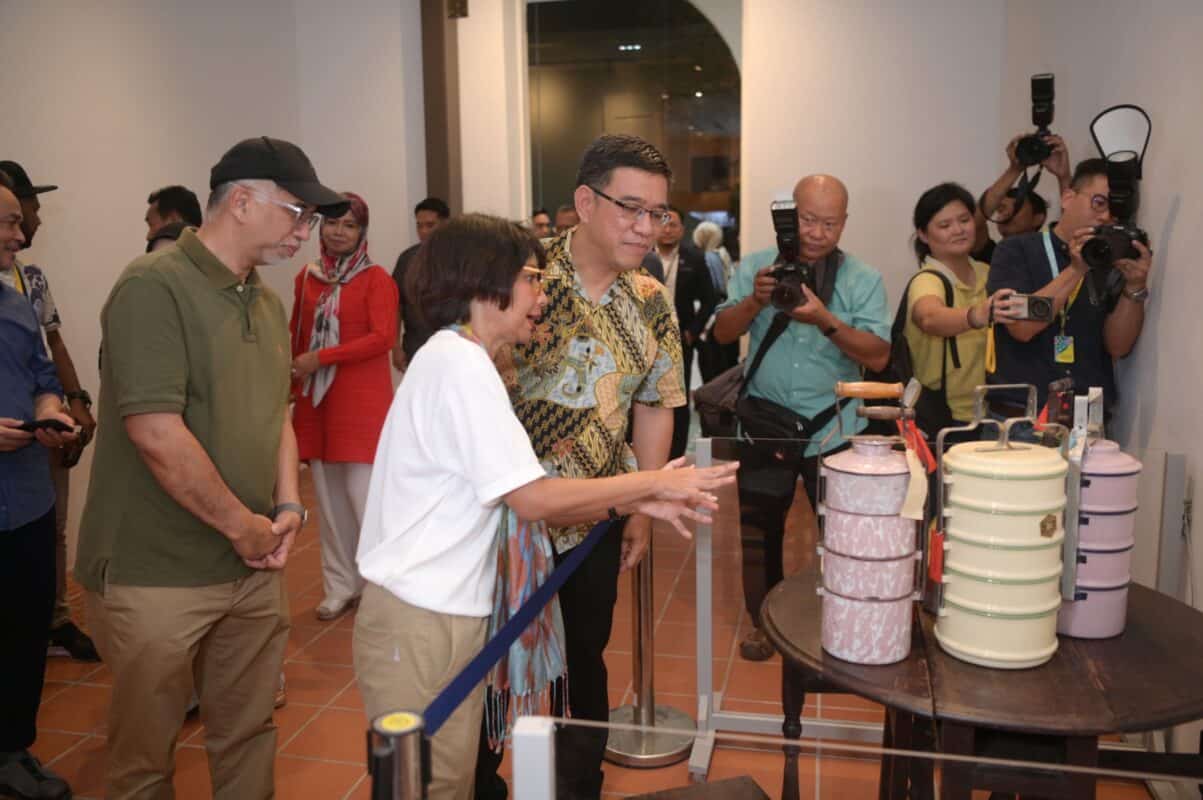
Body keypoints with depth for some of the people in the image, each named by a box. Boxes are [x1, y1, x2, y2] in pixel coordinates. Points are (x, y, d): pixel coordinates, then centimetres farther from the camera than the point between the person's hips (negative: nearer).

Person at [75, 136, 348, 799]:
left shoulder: (268, 303, 11)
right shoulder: (153, 288, -15)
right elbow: (156, 432, -23)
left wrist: (287, 505, 2)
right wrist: (243, 525, -14)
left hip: (254, 568, 7)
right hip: (158, 576, -7)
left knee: (249, 735, 17)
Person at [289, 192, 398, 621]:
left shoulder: (376, 279, -6)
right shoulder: (306, 276, 10)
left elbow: (383, 337, -15)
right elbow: (297, 335, 15)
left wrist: (321, 358, -16)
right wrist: (292, 381, 8)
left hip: (362, 400, -5)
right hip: (316, 399, 5)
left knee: (363, 495, -4)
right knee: (329, 499, 10)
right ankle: (341, 585, 22)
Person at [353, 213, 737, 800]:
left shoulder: (458, 362, 13)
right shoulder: (460, 363, -17)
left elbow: (516, 500, 10)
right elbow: (533, 499, -21)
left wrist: (633, 503, 4)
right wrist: (652, 483, -11)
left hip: (446, 615, 9)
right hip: (420, 623, -9)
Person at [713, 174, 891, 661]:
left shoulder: (863, 279, -4)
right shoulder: (755, 267, 1)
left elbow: (878, 356, -11)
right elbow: (723, 333, -4)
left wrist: (826, 321, -26)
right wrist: (756, 300, -23)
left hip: (834, 433, -1)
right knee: (760, 532, 13)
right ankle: (763, 621, 32)